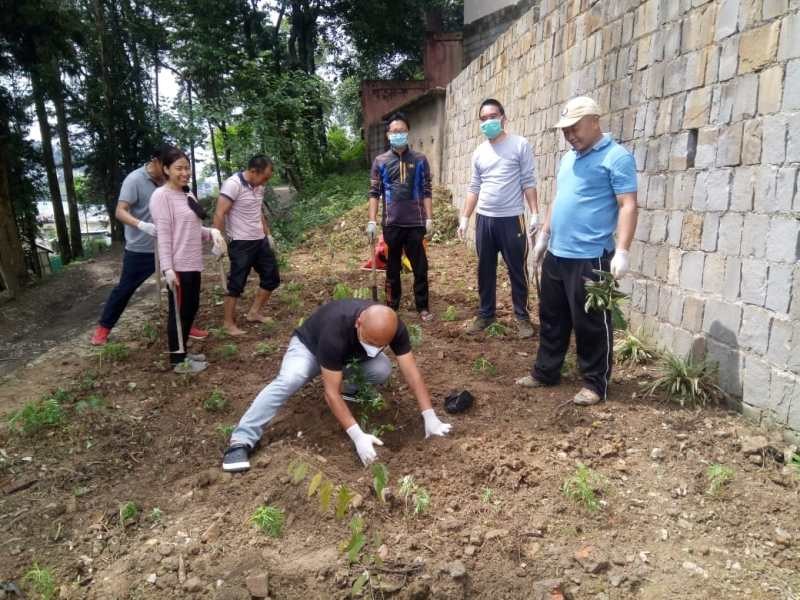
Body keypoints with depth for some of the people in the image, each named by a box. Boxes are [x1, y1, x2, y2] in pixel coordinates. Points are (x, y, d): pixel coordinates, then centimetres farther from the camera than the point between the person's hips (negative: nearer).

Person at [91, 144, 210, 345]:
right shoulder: (135, 180, -16)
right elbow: (120, 212, -21)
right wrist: (142, 225, -39)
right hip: (140, 249, -5)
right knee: (125, 289, 6)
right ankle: (103, 327, 24)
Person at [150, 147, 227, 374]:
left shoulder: (188, 195, 14)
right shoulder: (161, 196, -12)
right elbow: (163, 234, -17)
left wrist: (211, 232, -1)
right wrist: (167, 268, -22)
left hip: (193, 264, 9)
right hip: (177, 267, -9)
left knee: (191, 308, 16)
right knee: (179, 311, 1)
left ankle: (182, 352, 30)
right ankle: (178, 360, 13)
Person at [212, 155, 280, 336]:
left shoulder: (258, 186, 6)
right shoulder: (233, 184, -19)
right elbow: (219, 215, -21)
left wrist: (268, 234, 20)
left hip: (260, 240, 8)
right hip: (241, 243, -8)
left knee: (272, 278, 12)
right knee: (236, 283, 0)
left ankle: (254, 313, 25)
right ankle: (228, 322, 14)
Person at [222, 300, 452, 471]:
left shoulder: (393, 327, -32)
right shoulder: (335, 331, -45)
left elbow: (412, 373, -25)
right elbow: (332, 393, -41)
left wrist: (430, 417, -30)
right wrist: (357, 436, -45)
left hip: (350, 353, 4)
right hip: (310, 345, -4)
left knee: (382, 370, -24)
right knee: (289, 379, -34)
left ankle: (352, 384, 9)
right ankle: (242, 440, -29)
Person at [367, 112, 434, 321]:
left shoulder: (419, 160, 4)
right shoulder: (380, 161, 4)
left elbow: (426, 191, 4)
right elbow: (374, 193, 4)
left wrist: (429, 218, -3)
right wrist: (372, 221, -3)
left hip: (415, 223, 0)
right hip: (391, 223, 0)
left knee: (420, 267, 3)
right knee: (393, 267, 11)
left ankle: (422, 307, 14)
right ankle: (392, 306, 22)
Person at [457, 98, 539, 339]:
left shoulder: (520, 145, -3)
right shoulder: (479, 152, 11)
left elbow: (528, 182, -5)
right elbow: (474, 188, 13)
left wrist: (535, 213, -11)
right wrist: (464, 218, 9)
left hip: (512, 219, -5)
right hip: (484, 219, 5)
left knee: (517, 270, 3)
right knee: (485, 270, 11)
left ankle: (522, 316, 16)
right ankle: (486, 313, 24)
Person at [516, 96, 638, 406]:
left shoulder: (616, 157, -9)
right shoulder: (568, 158, 16)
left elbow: (627, 206, -14)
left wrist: (622, 251, -21)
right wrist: (544, 235, 21)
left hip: (591, 258, -8)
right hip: (556, 254, 8)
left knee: (591, 324, 3)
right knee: (552, 318, 16)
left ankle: (595, 384, 16)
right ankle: (545, 371, 30)